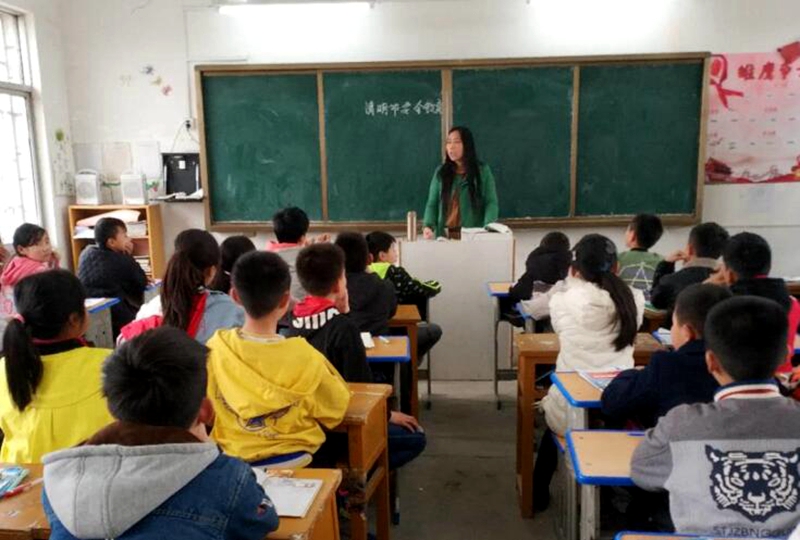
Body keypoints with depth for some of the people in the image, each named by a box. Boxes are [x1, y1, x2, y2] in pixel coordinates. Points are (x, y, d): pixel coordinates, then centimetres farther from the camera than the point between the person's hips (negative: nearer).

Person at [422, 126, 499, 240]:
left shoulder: (483, 171, 1)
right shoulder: (441, 172, 8)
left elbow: (491, 203, -5)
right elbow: (432, 204, 5)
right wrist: (428, 226, -14)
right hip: (445, 236, 2)